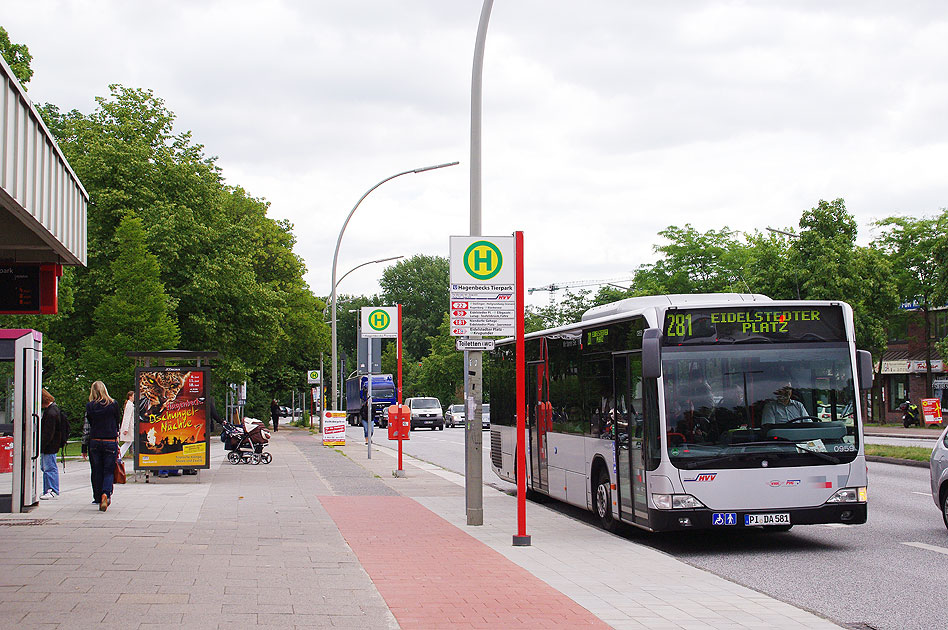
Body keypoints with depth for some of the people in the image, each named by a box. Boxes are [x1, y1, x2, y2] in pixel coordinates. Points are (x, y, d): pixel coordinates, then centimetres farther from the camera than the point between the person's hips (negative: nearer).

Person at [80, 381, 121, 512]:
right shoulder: (113, 405, -2)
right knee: (109, 471, 3)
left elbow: (86, 427, 2)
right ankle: (106, 493, -20)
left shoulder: (89, 406, -2)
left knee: (97, 472, 10)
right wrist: (116, 440, 17)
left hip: (94, 442, 1)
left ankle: (98, 497, 12)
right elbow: (118, 424, 6)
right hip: (110, 442, 0)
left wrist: (84, 448, 10)